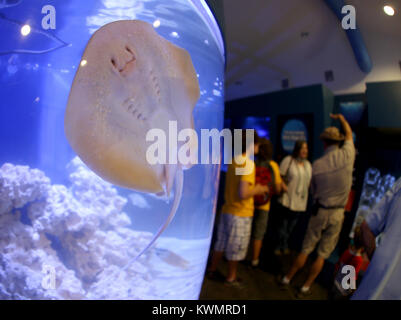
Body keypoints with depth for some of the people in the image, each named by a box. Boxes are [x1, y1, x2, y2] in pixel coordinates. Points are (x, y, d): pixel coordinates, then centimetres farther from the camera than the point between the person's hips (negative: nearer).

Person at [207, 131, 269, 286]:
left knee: (221, 243, 20)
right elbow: (243, 194, -26)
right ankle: (231, 277, 27)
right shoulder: (249, 164, -20)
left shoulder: (233, 161, 5)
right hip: (241, 213, -7)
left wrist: (254, 187, 15)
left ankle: (212, 270, 35)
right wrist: (259, 190, -10)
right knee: (236, 248, 11)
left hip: (227, 209, 7)